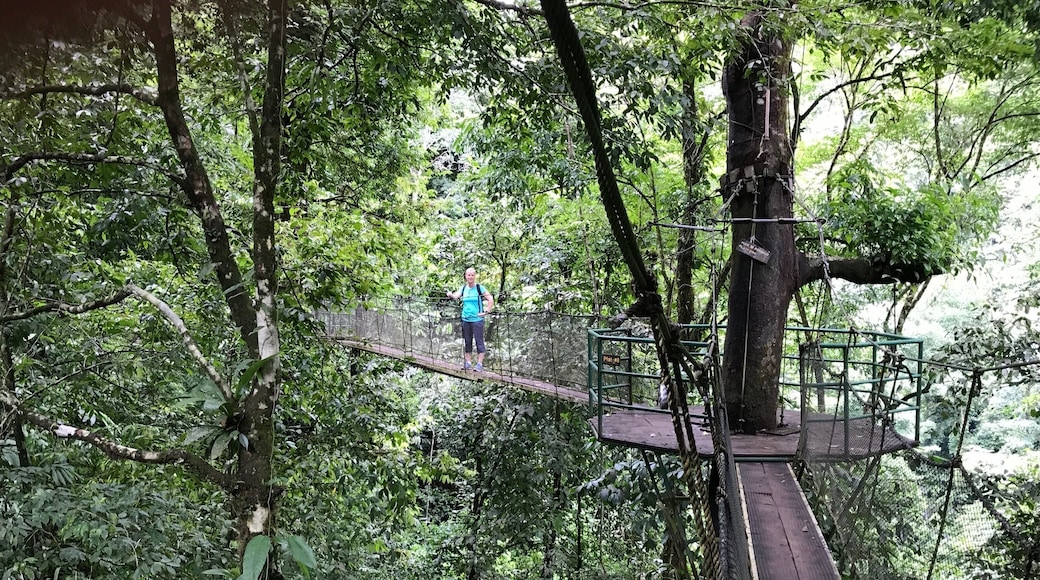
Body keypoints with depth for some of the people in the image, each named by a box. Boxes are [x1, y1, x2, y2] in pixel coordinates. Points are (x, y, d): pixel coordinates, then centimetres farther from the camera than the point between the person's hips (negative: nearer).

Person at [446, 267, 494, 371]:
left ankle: (480, 364, 1)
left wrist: (486, 312, -10)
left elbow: (491, 300, -4)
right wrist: (450, 295, -30)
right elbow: (456, 296, -9)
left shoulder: (479, 288, -4)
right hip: (466, 319, 5)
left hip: (477, 319, -5)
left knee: (479, 341, -3)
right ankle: (468, 363, 17)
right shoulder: (463, 288, 8)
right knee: (467, 341, 10)